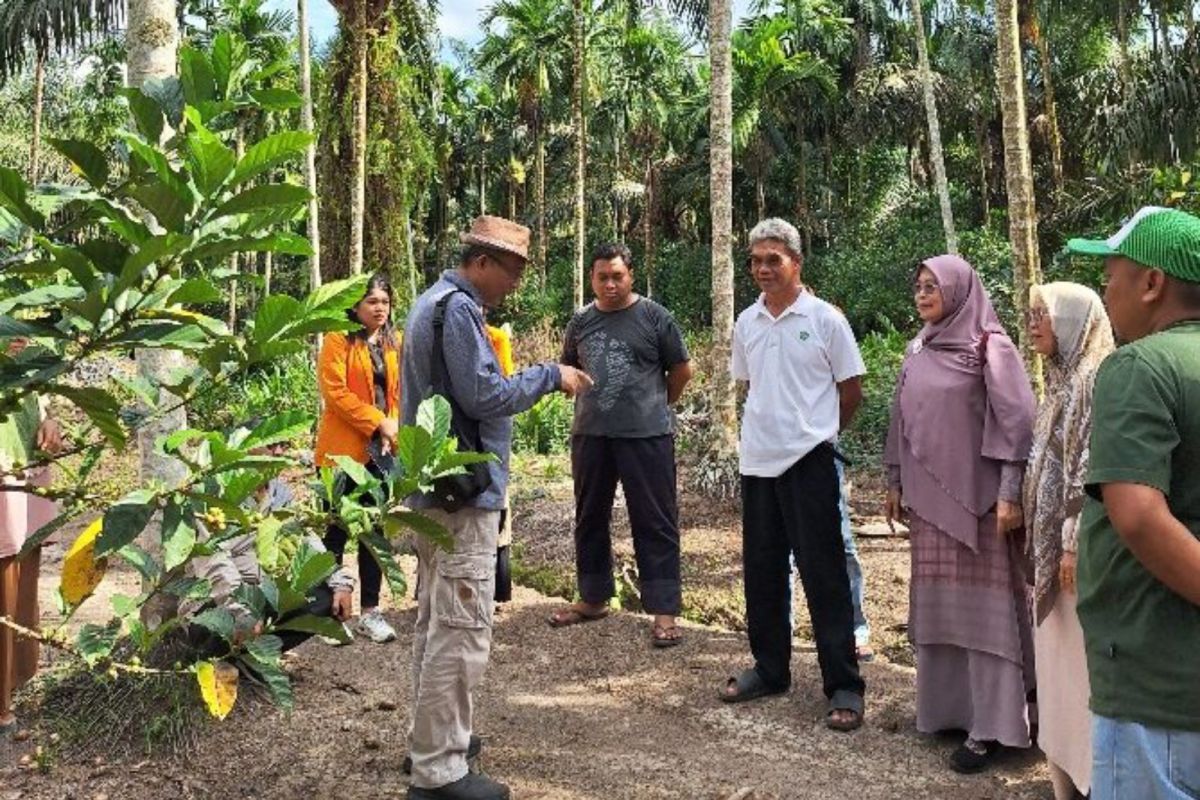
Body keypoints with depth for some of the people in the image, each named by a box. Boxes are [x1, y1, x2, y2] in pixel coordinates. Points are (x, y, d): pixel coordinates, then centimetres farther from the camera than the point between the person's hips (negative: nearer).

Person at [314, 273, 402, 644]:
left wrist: (394, 429, -5)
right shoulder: (338, 340, -5)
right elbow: (335, 392, -14)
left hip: (381, 450, 5)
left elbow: (400, 392, 12)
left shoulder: (394, 343, 12)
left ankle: (370, 611, 18)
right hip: (343, 449, -5)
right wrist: (378, 422, -16)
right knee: (337, 532, 2)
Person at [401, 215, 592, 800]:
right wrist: (550, 375, -10)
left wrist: (540, 380, 14)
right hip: (463, 490, -11)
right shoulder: (459, 309, -15)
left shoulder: (433, 302, 17)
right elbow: (484, 397, -20)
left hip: (435, 486, 11)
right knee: (462, 631, -6)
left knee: (435, 621, 18)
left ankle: (430, 739, 29)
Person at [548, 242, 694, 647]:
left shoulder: (654, 317, -3)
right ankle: (593, 598, 30)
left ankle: (664, 611, 6)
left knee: (655, 522, -1)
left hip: (646, 436, -5)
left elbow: (682, 370, 4)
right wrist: (592, 402, 13)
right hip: (590, 434, 5)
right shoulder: (580, 321, 9)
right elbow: (568, 369, 22)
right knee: (590, 518, 14)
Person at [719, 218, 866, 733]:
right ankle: (769, 670, 28)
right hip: (757, 460, 5)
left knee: (824, 574, -2)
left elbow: (851, 392, 0)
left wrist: (814, 432, 8)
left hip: (809, 461, -5)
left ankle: (844, 686, 8)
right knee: (762, 573, 13)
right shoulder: (746, 323, 8)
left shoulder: (825, 319, -6)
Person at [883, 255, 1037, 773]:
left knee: (981, 604, -2)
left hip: (977, 495, -6)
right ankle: (944, 705, 23)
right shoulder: (917, 351, 11)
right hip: (929, 497, 6)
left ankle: (988, 726, 4)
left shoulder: (990, 347, -7)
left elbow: (1017, 421, -12)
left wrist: (1010, 494, -17)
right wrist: (895, 483, 16)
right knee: (936, 602, 11)